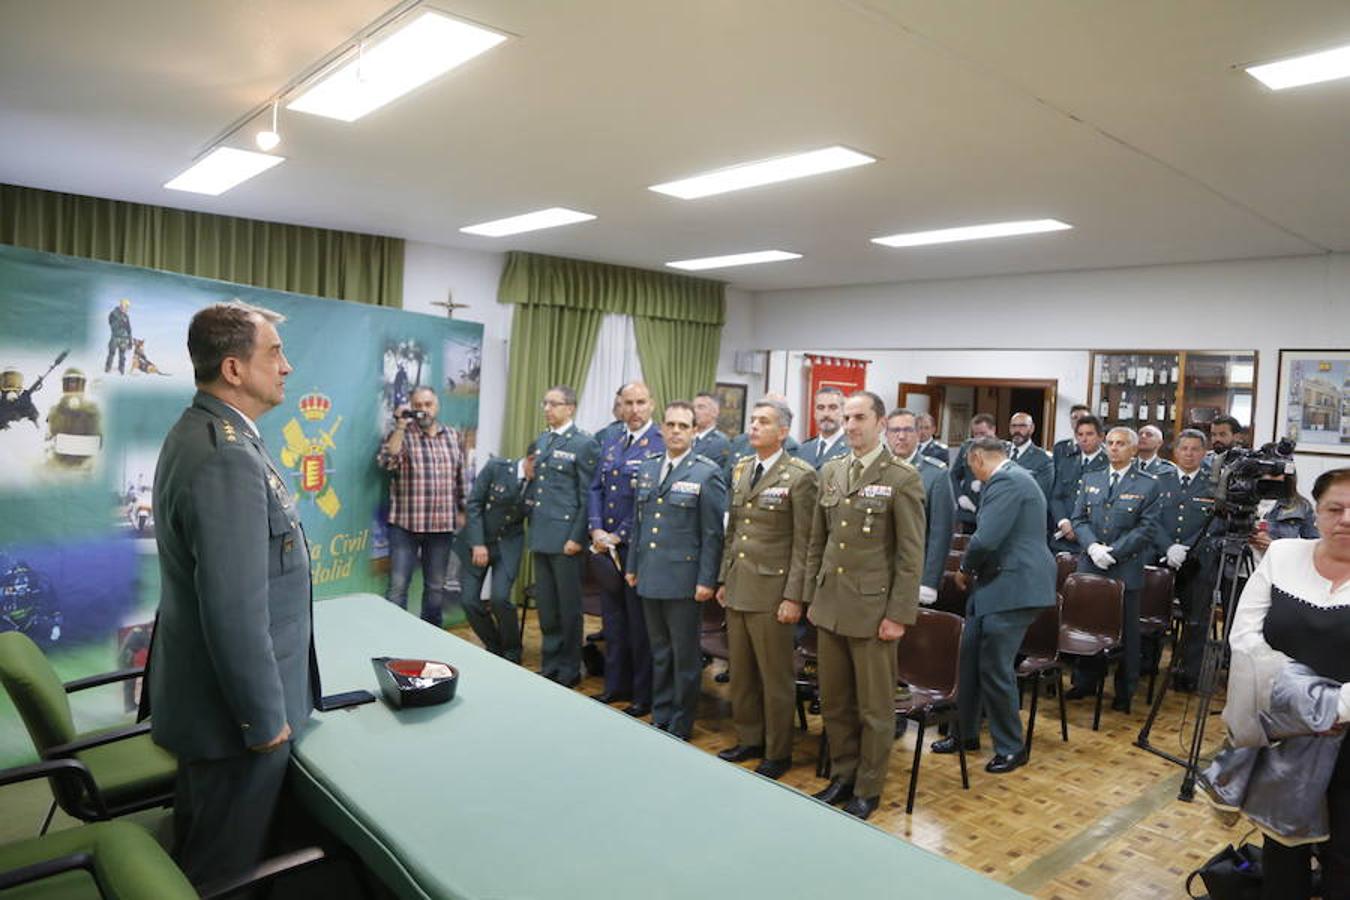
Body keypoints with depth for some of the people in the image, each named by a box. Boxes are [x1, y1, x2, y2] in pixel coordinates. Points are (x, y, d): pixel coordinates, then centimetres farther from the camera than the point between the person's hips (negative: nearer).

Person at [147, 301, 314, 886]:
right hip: (234, 708, -10)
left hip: (203, 690, 10)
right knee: (225, 865, 11)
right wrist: (265, 717, -18)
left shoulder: (199, 432, 5)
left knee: (198, 839, 28)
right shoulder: (228, 459, -29)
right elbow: (236, 612, -30)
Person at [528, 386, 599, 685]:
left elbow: (587, 496, -12)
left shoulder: (584, 443, -8)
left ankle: (569, 670, 18)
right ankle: (549, 666, 26)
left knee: (568, 607, 5)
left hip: (566, 537, -6)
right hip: (541, 535, 7)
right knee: (545, 605, 13)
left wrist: (577, 538, -15)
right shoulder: (540, 441, 13)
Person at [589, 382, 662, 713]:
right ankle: (616, 685, 30)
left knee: (640, 623, 3)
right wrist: (596, 529, -4)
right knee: (612, 618, 15)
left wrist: (619, 536, -14)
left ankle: (644, 695, 17)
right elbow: (596, 489, 11)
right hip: (608, 547, 7)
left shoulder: (661, 445, -11)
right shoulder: (611, 445, 12)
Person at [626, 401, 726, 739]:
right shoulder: (647, 468, 11)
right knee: (659, 653, 16)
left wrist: (706, 580, -13)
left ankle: (680, 727, 20)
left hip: (683, 580, -5)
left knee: (685, 656, 7)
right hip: (650, 577, 6)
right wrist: (632, 566, 14)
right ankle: (659, 718, 29)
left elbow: (713, 533, -10)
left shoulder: (707, 473, -8)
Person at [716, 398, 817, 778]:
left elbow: (803, 543, -12)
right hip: (738, 587, 6)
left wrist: (793, 597, -14)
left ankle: (778, 753, 20)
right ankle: (749, 740, 31)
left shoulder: (800, 476, -11)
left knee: (775, 677, 5)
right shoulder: (741, 469, 10)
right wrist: (724, 579, 14)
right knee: (741, 673, 15)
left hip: (771, 591, -6)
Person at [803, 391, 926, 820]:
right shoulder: (830, 472, 8)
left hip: (873, 609, -5)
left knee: (874, 707, 8)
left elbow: (911, 554, -10)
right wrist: (811, 596, 12)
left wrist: (899, 614, -12)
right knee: (833, 701, 15)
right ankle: (843, 776, 33)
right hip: (830, 606, 6)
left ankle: (867, 790, 24)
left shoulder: (902, 478, -9)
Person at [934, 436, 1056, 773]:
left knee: (995, 668, -2)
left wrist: (966, 569, -7)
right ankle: (966, 733, 27)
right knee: (970, 659, 14)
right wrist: (974, 571, 13)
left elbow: (986, 539, -24)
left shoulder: (1006, 481, -18)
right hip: (999, 584, 10)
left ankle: (1011, 749, 14)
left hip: (1013, 588, -10)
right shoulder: (1012, 477, 16)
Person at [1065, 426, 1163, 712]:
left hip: (1126, 569, -3)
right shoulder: (1091, 480, 11)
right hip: (1090, 567, 4)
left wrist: (1113, 551, -15)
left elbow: (1148, 528, -7)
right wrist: (1092, 547, -10)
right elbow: (1079, 519, 8)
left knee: (1126, 631, 4)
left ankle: (1124, 692, 18)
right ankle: (1085, 681, 26)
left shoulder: (1148, 486, -1)